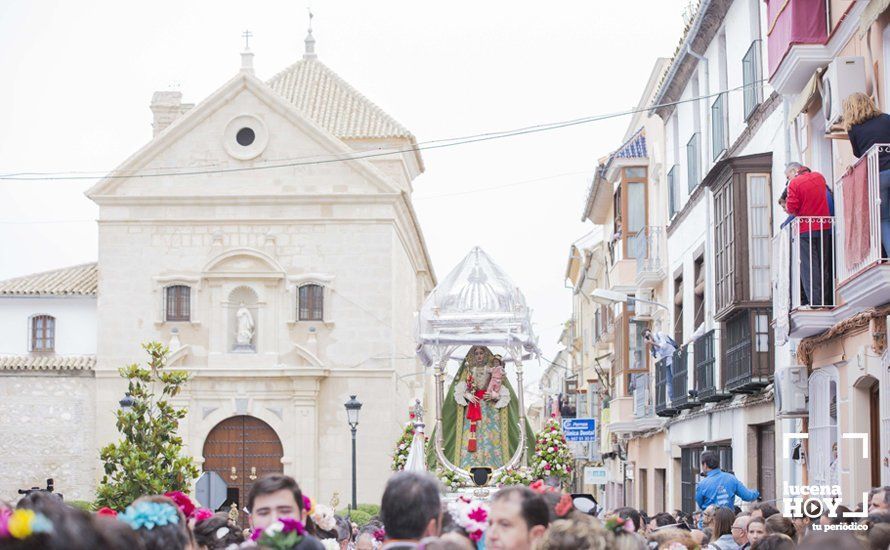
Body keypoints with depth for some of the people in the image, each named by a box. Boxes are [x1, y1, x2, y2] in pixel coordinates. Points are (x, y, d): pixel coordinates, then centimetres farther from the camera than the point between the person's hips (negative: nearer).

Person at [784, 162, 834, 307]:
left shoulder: (794, 183, -10)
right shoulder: (819, 177, 8)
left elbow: (791, 208, -14)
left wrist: (787, 205, 6)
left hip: (806, 229, -5)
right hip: (825, 227, 5)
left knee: (809, 265, -2)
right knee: (825, 264, 10)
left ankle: (814, 300, -8)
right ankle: (827, 298, 11)